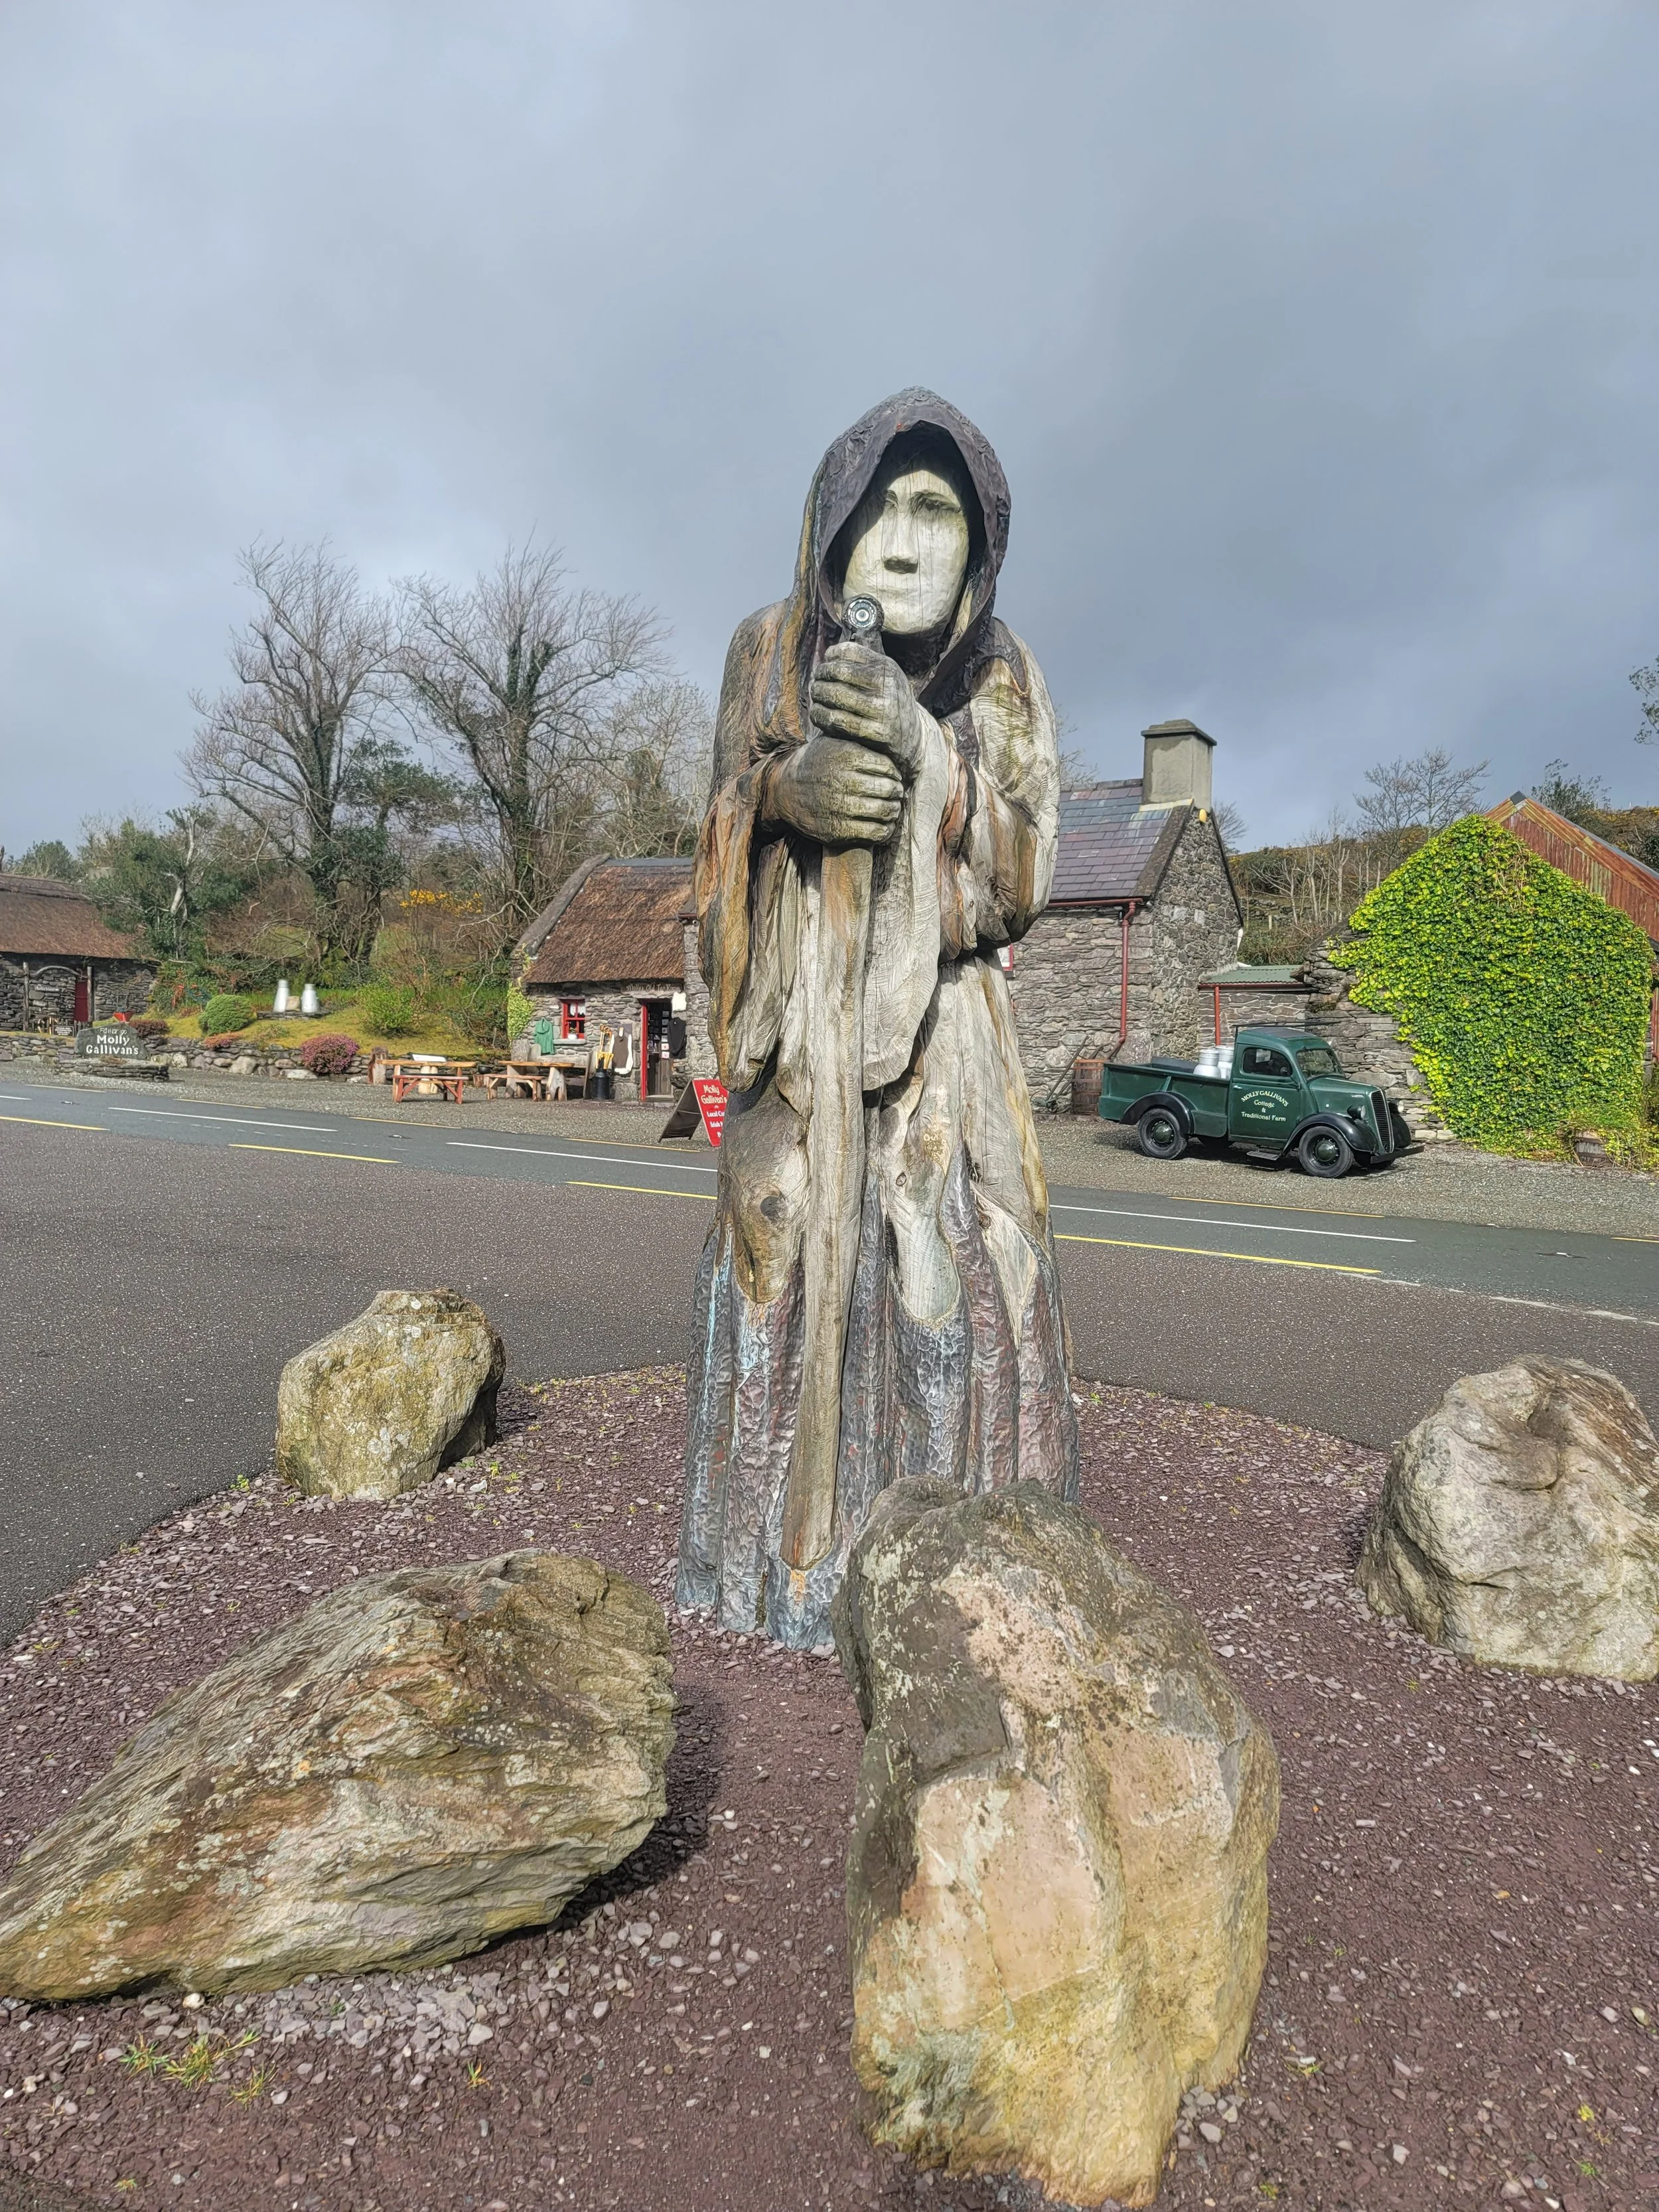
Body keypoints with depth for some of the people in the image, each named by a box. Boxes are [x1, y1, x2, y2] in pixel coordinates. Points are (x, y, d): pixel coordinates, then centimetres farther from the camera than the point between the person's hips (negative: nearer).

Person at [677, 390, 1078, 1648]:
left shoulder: (1005, 681, -1)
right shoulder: (771, 651, 1)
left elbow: (1023, 879, -9)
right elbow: (725, 828, 3)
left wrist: (923, 760, -26)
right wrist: (790, 786, -20)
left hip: (942, 1030, 0)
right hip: (798, 1024, 1)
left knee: (957, 1277, -9)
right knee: (787, 1271, 0)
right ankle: (788, 1549, 15)